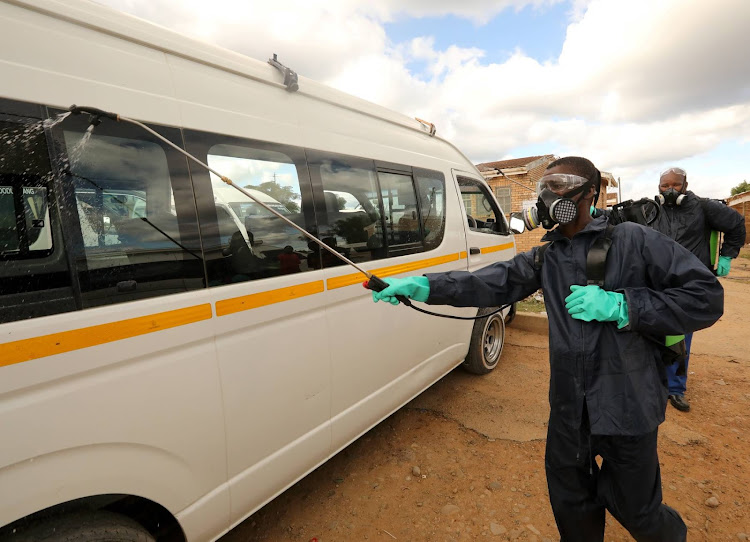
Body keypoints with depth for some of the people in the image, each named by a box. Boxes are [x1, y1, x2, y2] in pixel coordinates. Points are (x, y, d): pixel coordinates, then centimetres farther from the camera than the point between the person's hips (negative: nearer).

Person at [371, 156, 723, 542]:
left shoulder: (633, 240, -9)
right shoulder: (545, 257, 3)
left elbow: (706, 296, -11)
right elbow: (491, 283, -9)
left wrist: (621, 305, -22)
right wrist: (423, 286, -21)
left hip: (626, 405, -3)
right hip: (569, 406, 4)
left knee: (633, 509, 17)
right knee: (571, 501, 20)